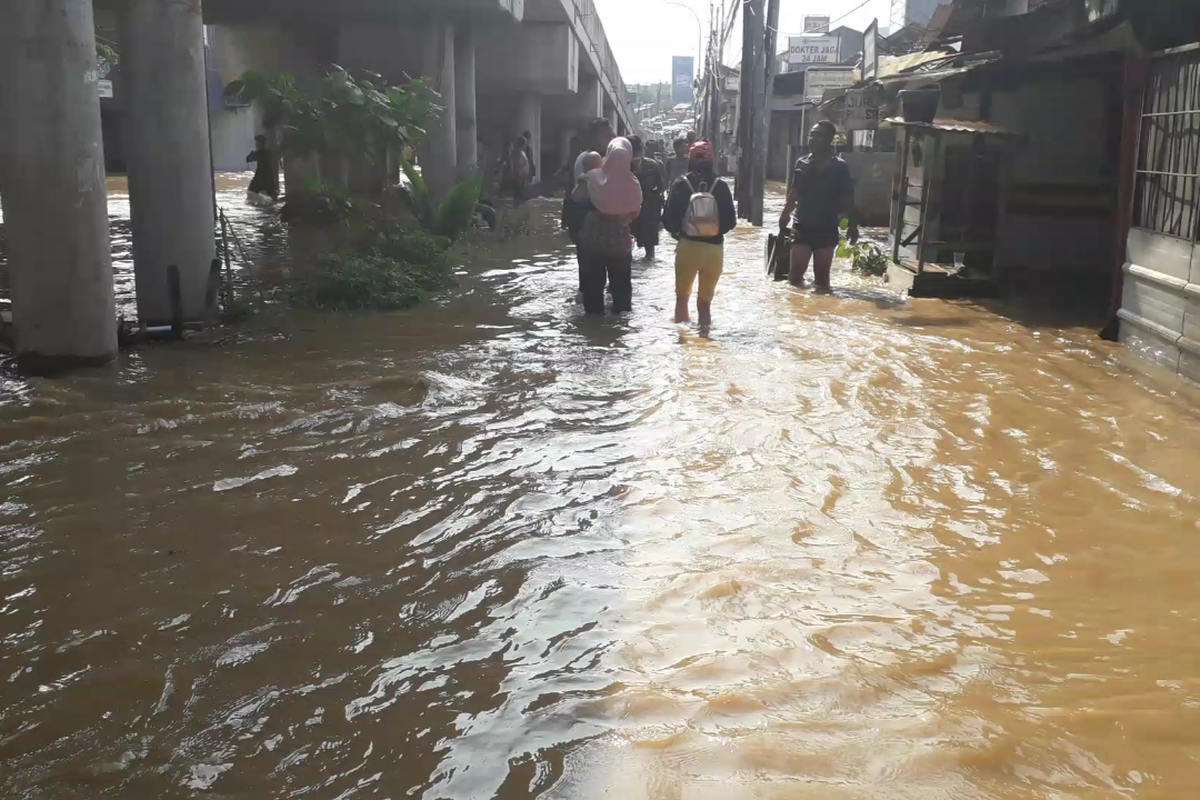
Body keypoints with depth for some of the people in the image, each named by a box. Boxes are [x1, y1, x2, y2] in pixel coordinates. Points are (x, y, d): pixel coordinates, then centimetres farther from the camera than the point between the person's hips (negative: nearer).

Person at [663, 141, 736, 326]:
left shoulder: (681, 184, -5)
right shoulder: (720, 186, -5)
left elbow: (668, 219, -5)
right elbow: (731, 221, -3)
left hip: (687, 246, 0)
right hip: (714, 249, 0)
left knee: (682, 297, 19)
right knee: (705, 300, 12)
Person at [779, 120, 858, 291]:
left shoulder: (839, 167, -4)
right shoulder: (802, 163, 4)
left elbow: (848, 199, -1)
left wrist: (853, 225, -2)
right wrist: (785, 216, 11)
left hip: (827, 228, -2)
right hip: (802, 226, 2)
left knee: (822, 278, 5)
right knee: (796, 274, -1)